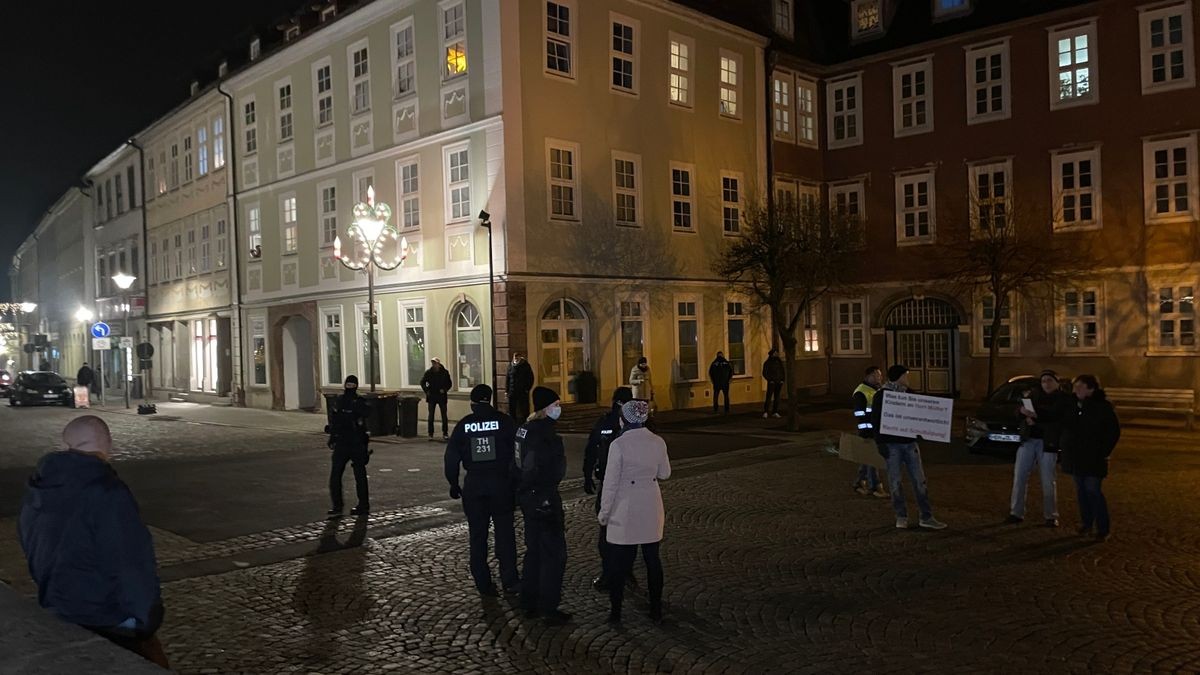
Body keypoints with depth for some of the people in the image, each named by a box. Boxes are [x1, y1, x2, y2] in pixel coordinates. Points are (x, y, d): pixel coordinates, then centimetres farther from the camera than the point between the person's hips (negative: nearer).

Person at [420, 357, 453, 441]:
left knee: (444, 416, 4)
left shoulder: (445, 372, -3)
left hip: (442, 396, 0)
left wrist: (445, 389, -11)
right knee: (431, 416, 1)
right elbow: (422, 382, 8)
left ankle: (445, 433, 14)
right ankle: (430, 434, 7)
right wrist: (426, 391, -1)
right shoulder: (428, 372, -2)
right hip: (431, 396, 0)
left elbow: (449, 383, 4)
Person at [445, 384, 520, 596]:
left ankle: (483, 584, 14)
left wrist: (453, 484, 12)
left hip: (473, 485, 2)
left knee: (478, 536, 11)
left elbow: (451, 457, 3)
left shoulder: (463, 425, 1)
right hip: (500, 483, -1)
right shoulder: (504, 421, -4)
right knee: (505, 533, 7)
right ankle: (509, 580, 0)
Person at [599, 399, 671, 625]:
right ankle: (656, 610, 21)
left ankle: (615, 611, 13)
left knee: (619, 561, 8)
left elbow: (612, 481, -12)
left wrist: (604, 511, -3)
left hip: (625, 509, -4)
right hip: (651, 509, 4)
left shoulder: (619, 444, -16)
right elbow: (664, 473, 9)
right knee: (652, 558, 14)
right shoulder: (658, 442, -3)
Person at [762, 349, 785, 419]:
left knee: (777, 397, 4)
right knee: (769, 397, -11)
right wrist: (770, 380, -11)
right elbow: (764, 373, -2)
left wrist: (782, 380, 4)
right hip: (771, 383, -5)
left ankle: (775, 412, 8)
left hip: (779, 382, 5)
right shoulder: (767, 363, -2)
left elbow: (782, 372, 16)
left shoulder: (779, 361, 11)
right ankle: (765, 412, -14)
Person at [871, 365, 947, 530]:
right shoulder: (881, 395, -3)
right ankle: (901, 516, 13)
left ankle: (926, 517, 8)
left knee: (919, 480, 3)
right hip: (891, 444, -4)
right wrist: (880, 443, -13)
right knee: (895, 482, 2)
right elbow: (875, 421, -6)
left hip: (909, 442, 4)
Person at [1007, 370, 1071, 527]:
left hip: (1048, 443, -4)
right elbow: (1018, 411, 8)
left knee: (1048, 481, 0)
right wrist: (1023, 411, -14)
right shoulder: (1034, 395, 13)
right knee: (1019, 477, 2)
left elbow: (1055, 416, -17)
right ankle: (1016, 513, 10)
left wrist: (1036, 415, -23)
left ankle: (1051, 516, 11)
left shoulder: (1063, 399, 0)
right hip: (1028, 440, 4)